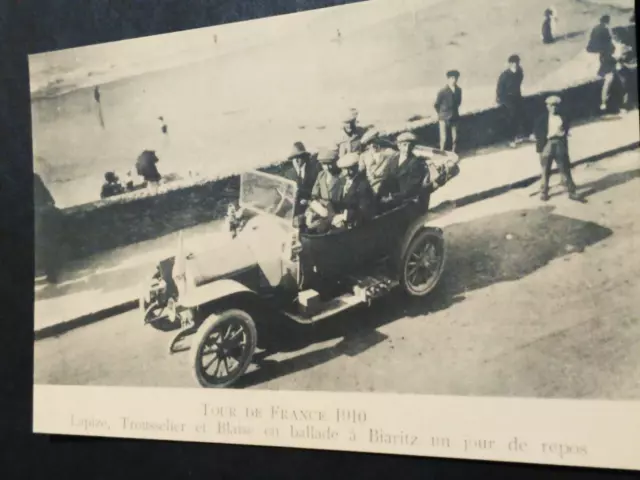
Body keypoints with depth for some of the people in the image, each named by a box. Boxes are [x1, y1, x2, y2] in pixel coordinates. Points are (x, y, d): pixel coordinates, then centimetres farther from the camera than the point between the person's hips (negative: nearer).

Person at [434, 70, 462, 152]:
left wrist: (454, 111, 14)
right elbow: (436, 105, -5)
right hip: (444, 118, -4)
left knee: (455, 138, 6)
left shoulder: (458, 90, -4)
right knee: (444, 138, -4)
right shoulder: (443, 92, -17)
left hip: (454, 118, 4)